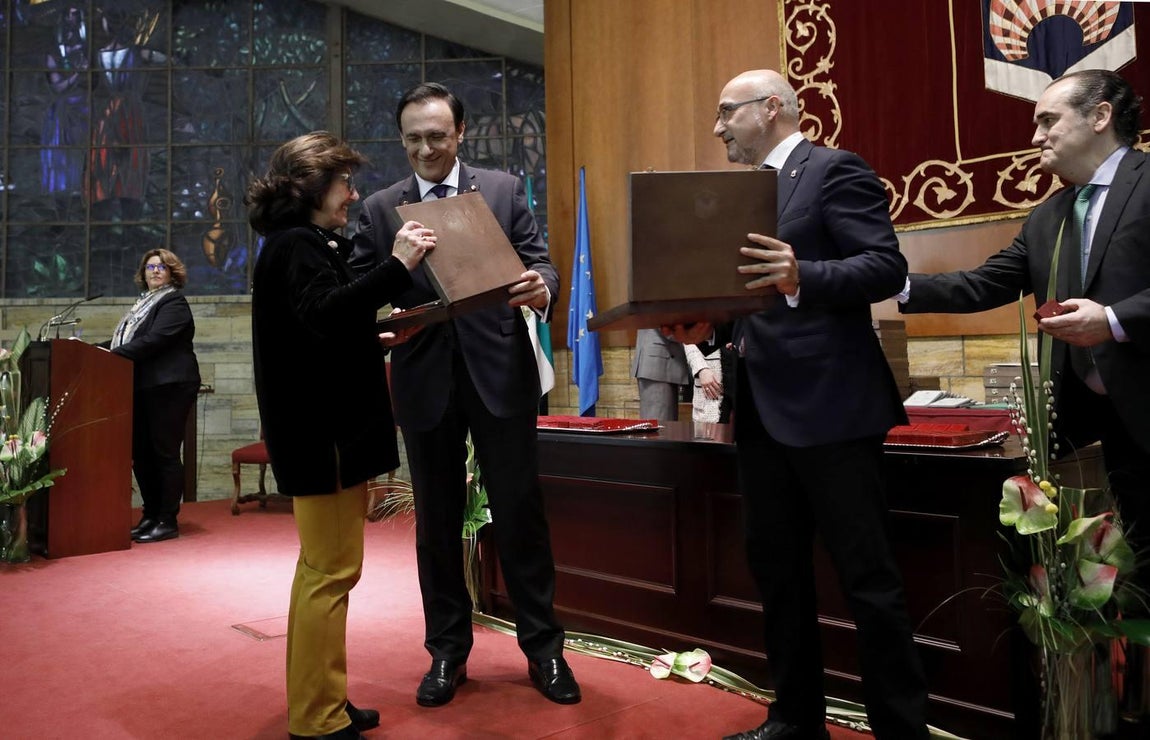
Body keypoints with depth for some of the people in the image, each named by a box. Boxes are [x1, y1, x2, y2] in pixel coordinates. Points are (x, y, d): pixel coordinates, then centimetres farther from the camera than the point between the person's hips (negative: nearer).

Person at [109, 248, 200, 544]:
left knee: (165, 452, -5)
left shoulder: (174, 302, -5)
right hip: (143, 388, 9)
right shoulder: (145, 302, 22)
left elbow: (154, 340, -18)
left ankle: (168, 521, 0)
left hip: (168, 387, -9)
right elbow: (127, 341, 23)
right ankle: (150, 515, 20)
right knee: (141, 453, 9)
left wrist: (113, 354, -19)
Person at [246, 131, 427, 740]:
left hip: (326, 430, 11)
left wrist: (375, 338, 15)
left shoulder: (302, 244, 20)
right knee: (332, 570, -5)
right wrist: (397, 266, -33)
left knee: (322, 567, 17)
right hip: (322, 434, -11)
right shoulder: (296, 246, -12)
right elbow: (324, 315, -30)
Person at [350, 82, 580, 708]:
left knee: (520, 513, 4)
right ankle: (448, 651, 28)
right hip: (425, 380, 2)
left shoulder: (503, 190, 7)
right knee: (437, 522, 11)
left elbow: (538, 261, 2)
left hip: (500, 371, -1)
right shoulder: (379, 208, 8)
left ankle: (543, 649, 21)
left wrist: (542, 286, -22)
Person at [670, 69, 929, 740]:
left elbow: (887, 267, -15)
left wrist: (802, 275, -31)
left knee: (868, 576, 1)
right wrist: (707, 322, 2)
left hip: (830, 406, -9)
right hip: (762, 409, 9)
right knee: (777, 570, 15)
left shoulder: (835, 169, -5)